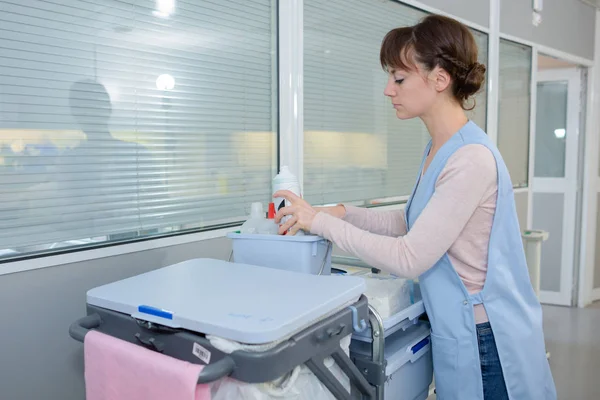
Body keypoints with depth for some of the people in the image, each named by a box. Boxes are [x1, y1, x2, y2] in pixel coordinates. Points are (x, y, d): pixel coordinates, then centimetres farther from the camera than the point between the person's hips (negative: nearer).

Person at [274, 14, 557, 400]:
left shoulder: (472, 159, -24)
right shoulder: (440, 148, 6)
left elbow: (410, 258, -25)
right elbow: (412, 224, 11)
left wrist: (321, 221, -19)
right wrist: (344, 213, -2)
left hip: (483, 341, -9)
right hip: (458, 330, 9)